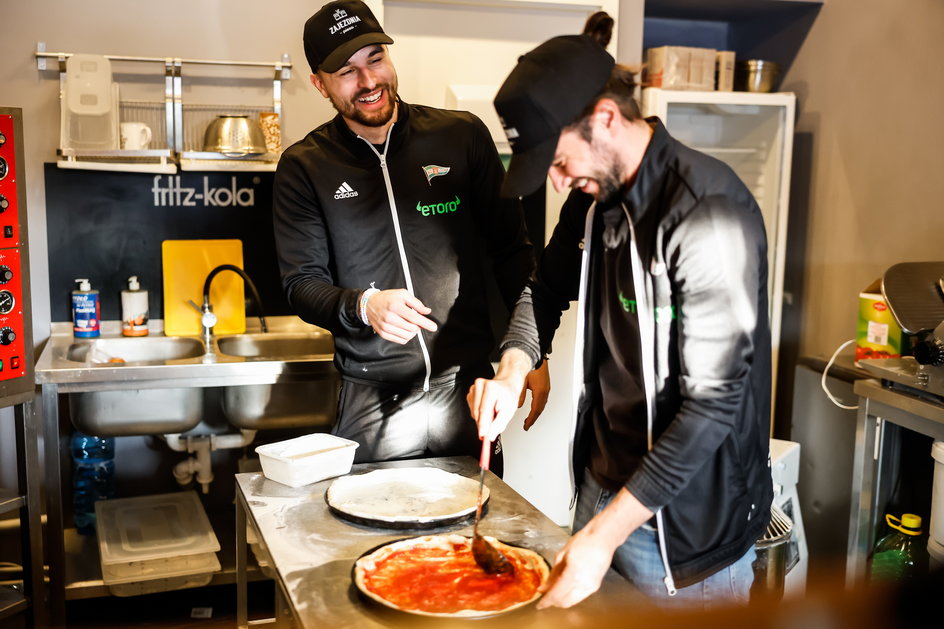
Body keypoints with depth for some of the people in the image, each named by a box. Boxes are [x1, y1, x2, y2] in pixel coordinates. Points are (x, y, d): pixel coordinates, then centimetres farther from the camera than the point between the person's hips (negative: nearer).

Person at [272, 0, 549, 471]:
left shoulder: (463, 136, 0)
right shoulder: (304, 167, 0)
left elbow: (511, 250, 5)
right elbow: (301, 282, -1)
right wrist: (362, 306, -21)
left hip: (466, 388, 1)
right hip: (372, 403, 0)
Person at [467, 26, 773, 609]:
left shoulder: (710, 212, -24)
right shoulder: (594, 196, 1)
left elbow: (712, 402, -26)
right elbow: (548, 288, 17)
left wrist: (606, 533, -24)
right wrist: (512, 370, -5)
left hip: (690, 518, -7)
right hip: (604, 485, 7)